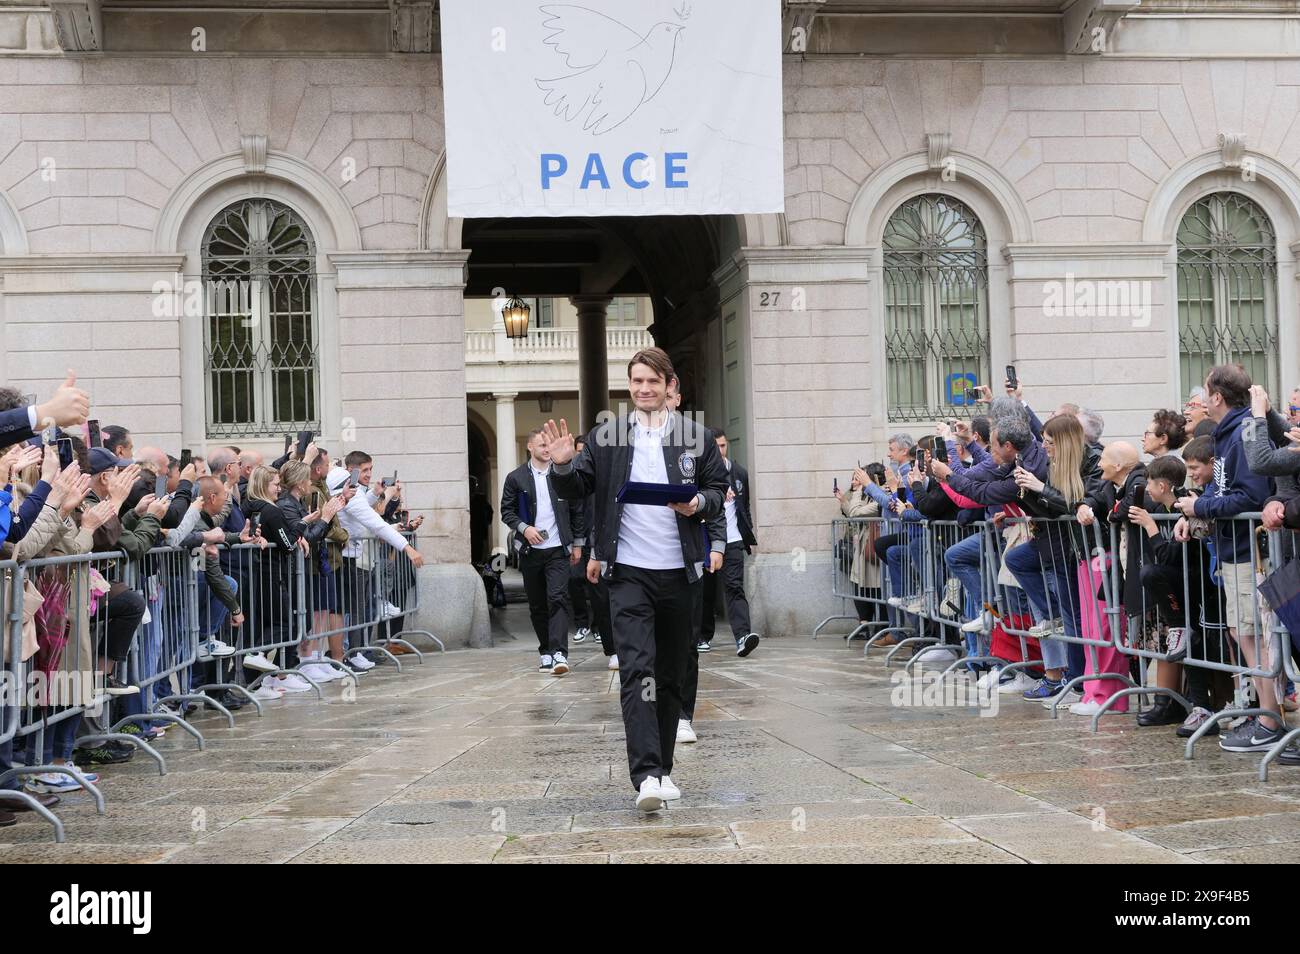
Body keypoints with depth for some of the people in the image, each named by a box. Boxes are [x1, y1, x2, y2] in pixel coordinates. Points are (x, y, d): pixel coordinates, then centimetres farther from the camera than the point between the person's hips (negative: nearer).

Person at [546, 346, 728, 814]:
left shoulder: (696, 437, 6)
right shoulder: (606, 436, 5)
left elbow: (719, 490, 12)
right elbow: (576, 490, 7)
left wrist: (700, 503, -9)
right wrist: (563, 465, -14)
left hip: (678, 571, 2)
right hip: (629, 571, -2)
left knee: (670, 677, 11)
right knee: (636, 672, -14)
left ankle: (662, 770, 24)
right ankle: (646, 776, -20)